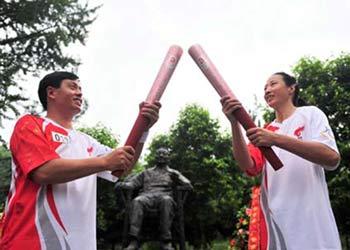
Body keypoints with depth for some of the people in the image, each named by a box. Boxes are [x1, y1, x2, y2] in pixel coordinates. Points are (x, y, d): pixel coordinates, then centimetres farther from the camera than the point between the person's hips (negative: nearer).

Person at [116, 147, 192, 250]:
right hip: (147, 195, 2)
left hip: (164, 195, -1)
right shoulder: (146, 172, 33)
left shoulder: (173, 173, 28)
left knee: (167, 201, -40)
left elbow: (188, 185, 17)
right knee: (137, 201, -36)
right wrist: (122, 184, 1)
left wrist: (177, 178, -4)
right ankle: (134, 240, -41)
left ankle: (166, 241, -41)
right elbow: (133, 182, 25)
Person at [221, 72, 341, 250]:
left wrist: (276, 139, -21)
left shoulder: (310, 114, 4)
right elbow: (248, 166, -4)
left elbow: (332, 159, -13)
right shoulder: (263, 132, 15)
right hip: (275, 221, 4)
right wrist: (234, 123, -16)